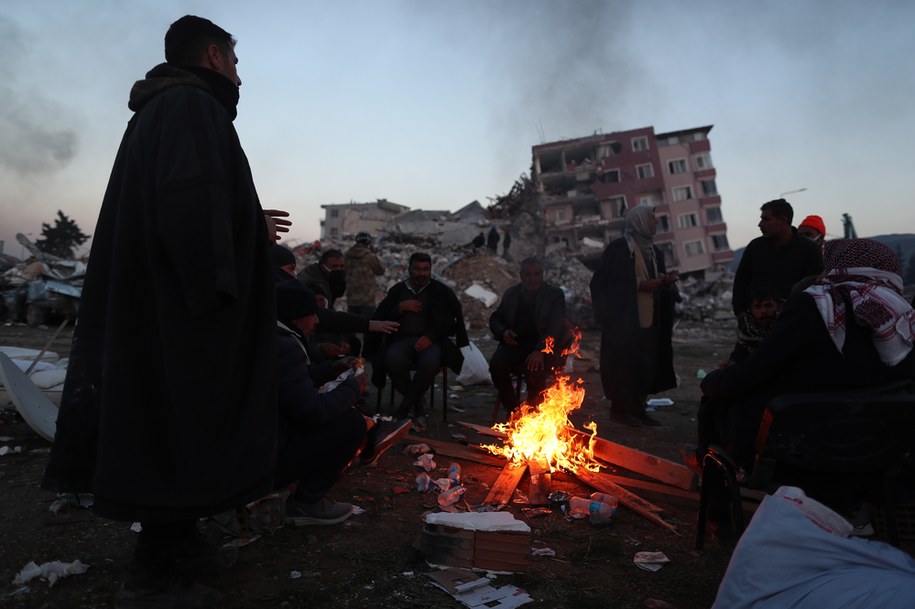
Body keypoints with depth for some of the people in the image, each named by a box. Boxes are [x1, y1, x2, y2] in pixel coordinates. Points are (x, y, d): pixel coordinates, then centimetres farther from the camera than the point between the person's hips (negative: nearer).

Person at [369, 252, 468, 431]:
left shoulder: (442, 291, 12)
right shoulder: (398, 290, 18)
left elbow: (451, 320, 3)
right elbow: (380, 316, 12)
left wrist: (430, 336, -12)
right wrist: (401, 307, -6)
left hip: (430, 341, -1)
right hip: (402, 340, 2)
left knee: (430, 362, -37)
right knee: (393, 359, -34)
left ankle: (404, 408, -18)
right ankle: (418, 405, -13)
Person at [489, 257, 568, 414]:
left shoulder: (555, 294, 1)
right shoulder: (511, 293, 15)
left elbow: (556, 327, -10)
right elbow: (495, 318, 22)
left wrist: (540, 351, -27)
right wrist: (503, 332, -4)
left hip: (545, 345, -3)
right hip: (516, 343, 4)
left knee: (534, 370, -35)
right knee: (496, 364, -27)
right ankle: (513, 411, -8)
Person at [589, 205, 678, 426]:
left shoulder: (654, 252, 16)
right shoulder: (618, 248, -8)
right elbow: (608, 282, -13)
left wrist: (666, 282, -2)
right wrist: (639, 284, -19)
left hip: (649, 320, 8)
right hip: (624, 319, -7)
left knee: (647, 366, 8)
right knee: (624, 363, -4)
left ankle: (638, 409, 18)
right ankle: (619, 408, 8)